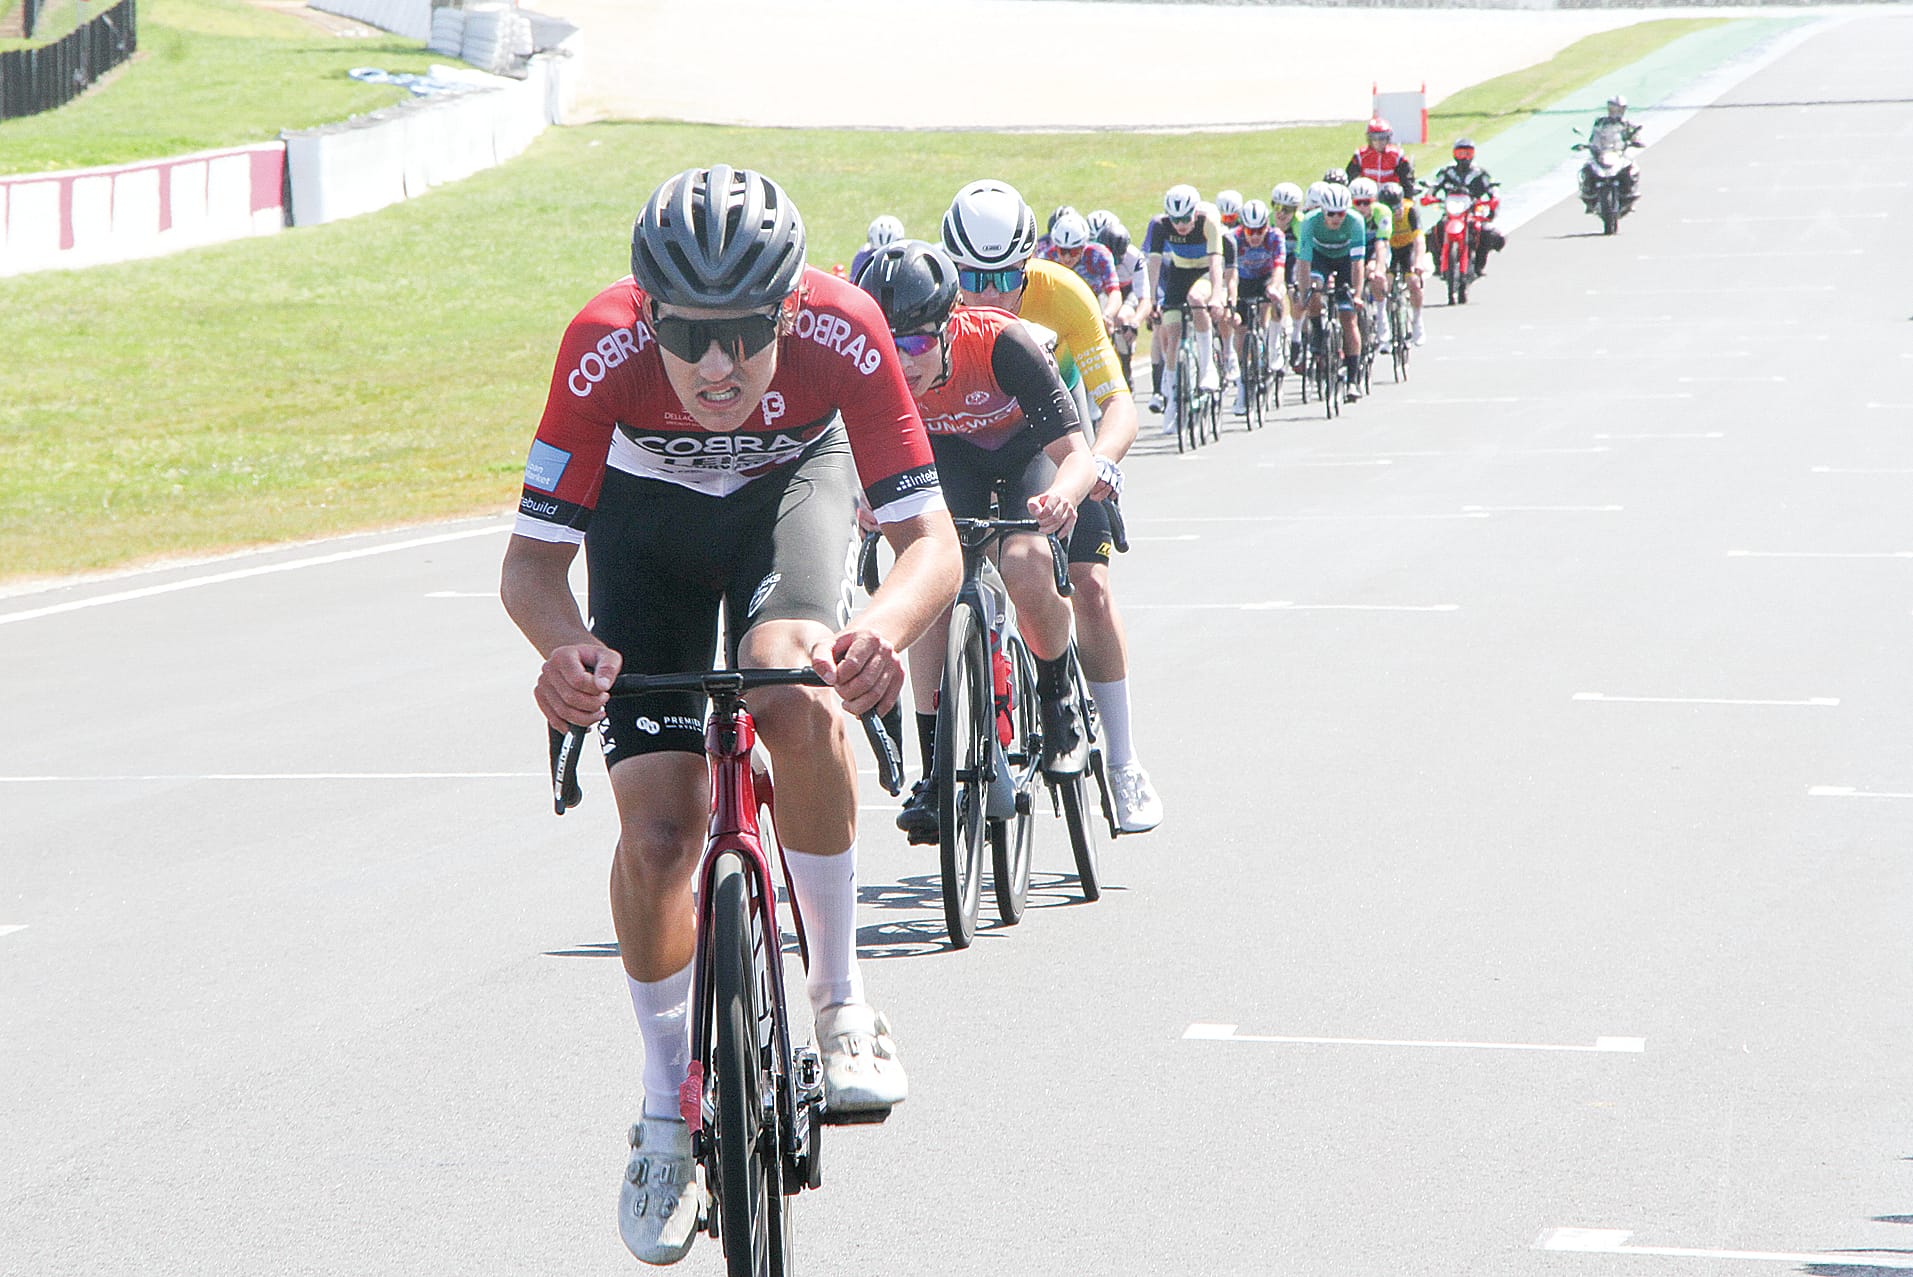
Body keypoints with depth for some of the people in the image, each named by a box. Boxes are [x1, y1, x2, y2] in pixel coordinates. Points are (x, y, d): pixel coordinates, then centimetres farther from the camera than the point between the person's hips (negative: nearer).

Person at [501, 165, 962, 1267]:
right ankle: (669, 1110, 12)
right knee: (658, 825, -10)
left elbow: (932, 541, -34)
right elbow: (533, 557, -30)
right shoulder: (605, 348, -36)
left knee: (792, 683, -33)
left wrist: (883, 631, -55)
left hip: (791, 480, 0)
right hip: (649, 507, 1)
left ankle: (843, 1001, -14)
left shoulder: (843, 332, -36)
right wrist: (566, 648, -52)